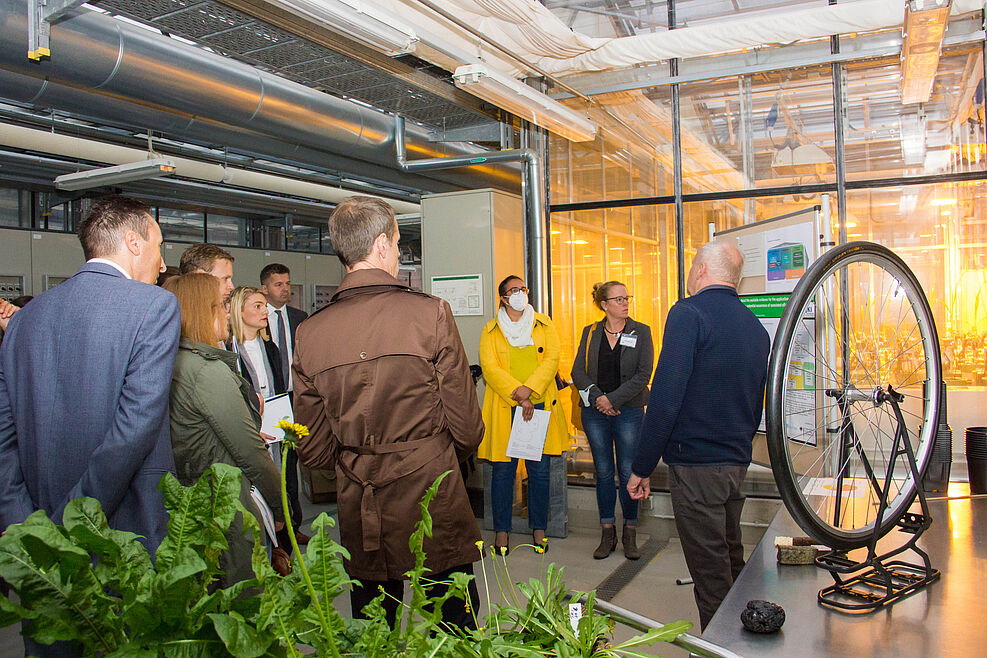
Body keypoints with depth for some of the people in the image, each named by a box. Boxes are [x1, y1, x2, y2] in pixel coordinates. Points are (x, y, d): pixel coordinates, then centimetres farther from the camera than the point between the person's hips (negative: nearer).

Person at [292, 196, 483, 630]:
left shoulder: (308, 333, -3)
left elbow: (313, 447, 3)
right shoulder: (430, 313, -12)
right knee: (454, 626, 13)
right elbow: (465, 423, -8)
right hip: (432, 497, -3)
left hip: (358, 512, 4)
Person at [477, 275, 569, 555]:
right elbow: (489, 368, -3)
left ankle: (539, 530, 17)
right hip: (503, 408, -1)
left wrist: (529, 390, -13)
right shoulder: (490, 331, 8)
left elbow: (551, 360, 1)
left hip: (540, 405, 1)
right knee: (503, 470, 2)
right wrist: (518, 396, -14)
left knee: (539, 470, 4)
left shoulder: (544, 325, 12)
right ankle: (501, 531, 14)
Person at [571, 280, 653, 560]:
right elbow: (578, 371, 2)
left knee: (628, 472, 0)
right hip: (595, 411, 2)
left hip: (628, 410, -2)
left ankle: (630, 534, 14)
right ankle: (607, 534, 18)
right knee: (603, 472, 7)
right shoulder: (590, 333, 7)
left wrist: (613, 399, -13)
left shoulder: (641, 332, 0)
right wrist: (597, 396, -12)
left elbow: (643, 374, -7)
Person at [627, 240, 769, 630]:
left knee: (710, 575, 1)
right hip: (737, 464, 8)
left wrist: (642, 467, -15)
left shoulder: (688, 313, -13)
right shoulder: (755, 327, 11)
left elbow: (665, 396, -20)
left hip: (696, 466, -8)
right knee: (732, 561, 22)